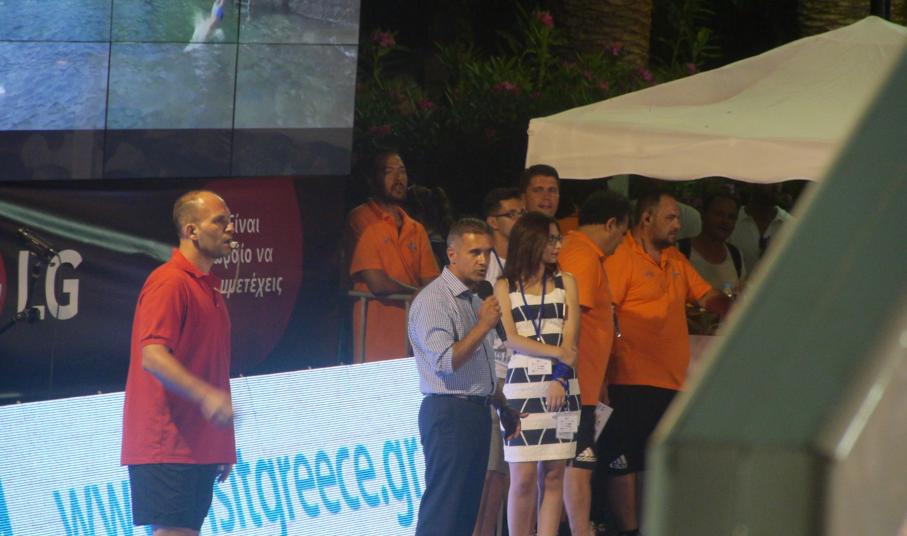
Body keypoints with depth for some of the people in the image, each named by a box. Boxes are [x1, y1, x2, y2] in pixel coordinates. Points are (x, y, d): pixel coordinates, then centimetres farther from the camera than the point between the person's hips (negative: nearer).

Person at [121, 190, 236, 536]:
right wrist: (206, 395, -34)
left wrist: (223, 447, 24)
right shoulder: (169, 282, -11)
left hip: (198, 448, 10)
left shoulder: (209, 287, 20)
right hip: (167, 445, -10)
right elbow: (152, 356, -22)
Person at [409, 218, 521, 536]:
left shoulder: (475, 302, 18)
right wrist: (483, 325, -17)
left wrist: (505, 409, 22)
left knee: (467, 510, 8)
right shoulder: (433, 300, -11)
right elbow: (445, 361, -20)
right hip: (448, 413, -9)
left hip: (476, 412, 9)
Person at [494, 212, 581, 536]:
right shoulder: (505, 288, 7)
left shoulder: (564, 283, 13)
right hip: (522, 385, -2)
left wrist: (559, 380, -10)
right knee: (523, 477, -8)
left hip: (560, 387, 2)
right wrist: (556, 352, -12)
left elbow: (570, 339, 3)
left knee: (554, 475, -1)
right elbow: (512, 339, -3)